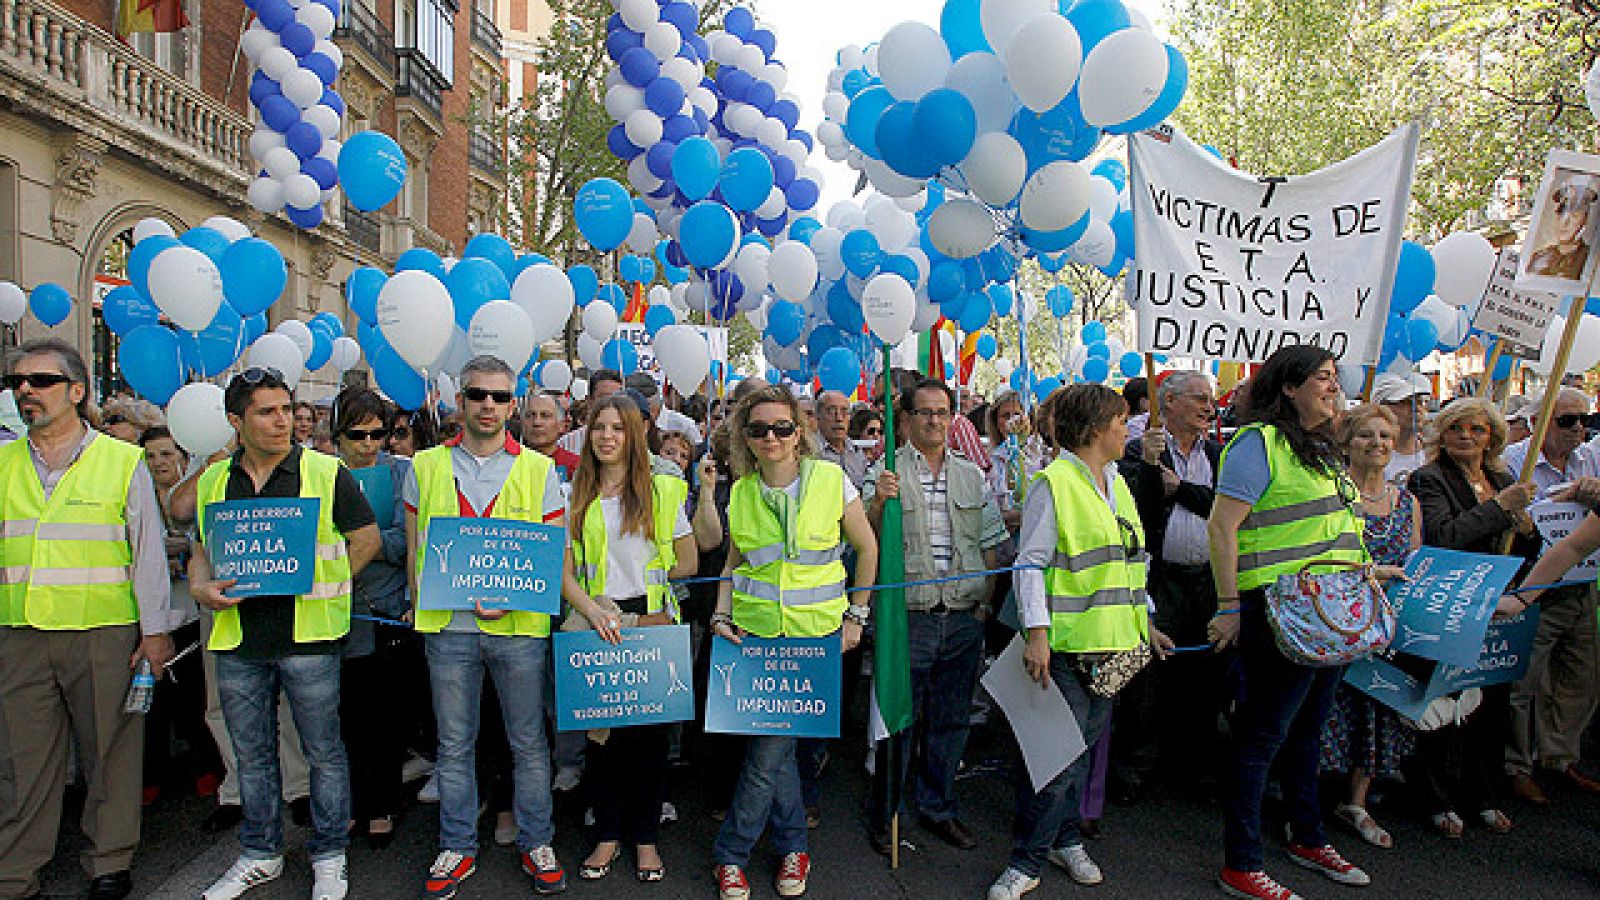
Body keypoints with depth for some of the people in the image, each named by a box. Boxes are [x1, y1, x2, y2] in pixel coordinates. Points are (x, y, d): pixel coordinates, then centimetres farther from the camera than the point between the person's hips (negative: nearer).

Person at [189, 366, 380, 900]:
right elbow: (201, 551, 17)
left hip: (307, 636, -4)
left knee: (324, 752, 6)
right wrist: (201, 588, -3)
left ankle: (329, 856, 22)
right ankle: (260, 855, 34)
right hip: (237, 639, 4)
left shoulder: (325, 473, -3)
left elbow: (367, 539, 0)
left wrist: (323, 586, -6)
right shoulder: (213, 481, 9)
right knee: (252, 755, 17)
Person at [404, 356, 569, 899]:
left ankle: (535, 843, 25)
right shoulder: (426, 466, 7)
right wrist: (424, 610, 2)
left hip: (519, 626, -1)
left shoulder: (538, 469, 1)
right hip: (447, 627, 2)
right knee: (454, 744, 12)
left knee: (529, 742, 8)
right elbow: (415, 548, 11)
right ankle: (458, 847, 29)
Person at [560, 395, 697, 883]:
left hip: (653, 623, -1)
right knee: (601, 730, 6)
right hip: (596, 626, 1)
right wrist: (594, 610, -18)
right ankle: (608, 836, 23)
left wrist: (645, 578, -1)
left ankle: (645, 838, 21)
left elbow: (689, 563, 6)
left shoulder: (662, 490, 3)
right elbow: (566, 574, -2)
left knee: (651, 731, 5)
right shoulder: (575, 495, 4)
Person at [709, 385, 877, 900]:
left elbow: (867, 548, 3)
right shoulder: (741, 492, 2)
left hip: (818, 630, -2)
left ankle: (731, 852, 22)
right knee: (775, 740, 2)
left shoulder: (831, 480, -6)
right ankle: (794, 844, 24)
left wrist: (856, 616, 2)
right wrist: (722, 615, -1)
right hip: (756, 630, 2)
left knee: (769, 744, 2)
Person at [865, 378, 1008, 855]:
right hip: (907, 616, -4)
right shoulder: (885, 472, -1)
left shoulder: (971, 475, 12)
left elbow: (989, 543, 16)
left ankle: (938, 808, 31)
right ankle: (884, 815, 21)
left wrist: (986, 600, 6)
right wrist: (879, 502, -25)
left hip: (964, 618, 4)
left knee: (952, 719, 13)